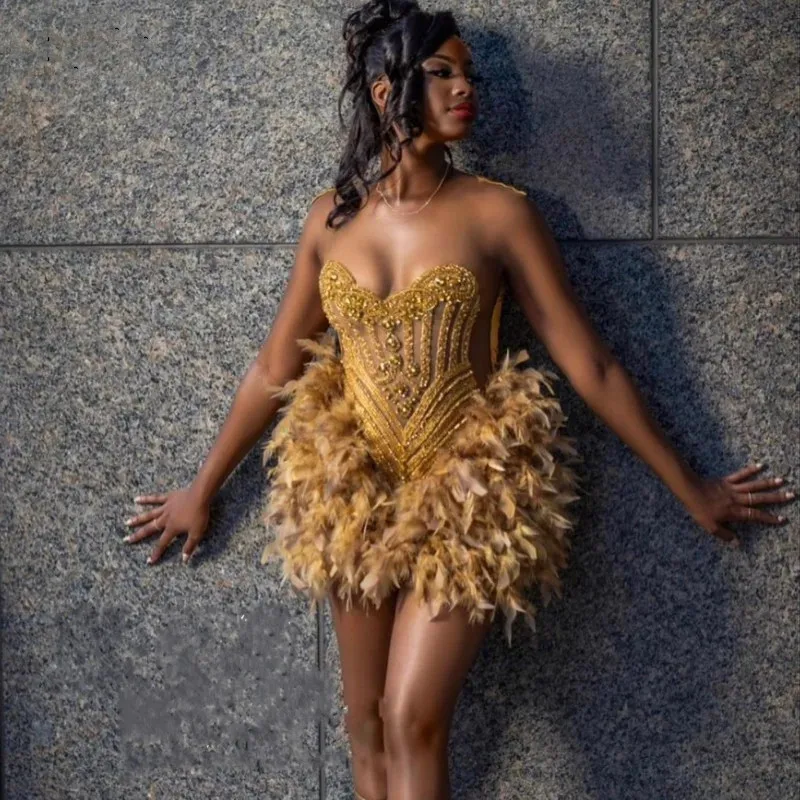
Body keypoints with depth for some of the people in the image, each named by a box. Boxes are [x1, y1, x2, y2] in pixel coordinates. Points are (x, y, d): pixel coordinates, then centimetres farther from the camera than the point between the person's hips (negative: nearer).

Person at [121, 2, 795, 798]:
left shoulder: (498, 212, -6)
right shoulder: (332, 216, 3)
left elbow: (590, 365, -2)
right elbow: (275, 366, 12)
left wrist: (689, 490, 2)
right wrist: (201, 491, 18)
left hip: (467, 494, -3)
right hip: (354, 493, 3)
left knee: (414, 722, -10)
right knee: (367, 728, 8)